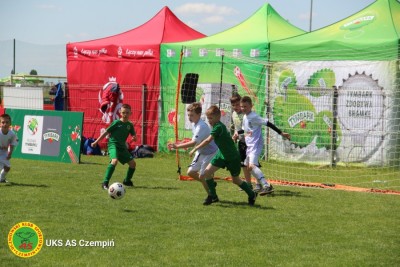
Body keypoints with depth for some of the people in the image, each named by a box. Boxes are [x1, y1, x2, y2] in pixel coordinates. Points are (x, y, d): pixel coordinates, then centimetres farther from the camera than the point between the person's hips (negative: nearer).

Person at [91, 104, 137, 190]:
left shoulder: (130, 125, 6)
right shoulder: (116, 123, -8)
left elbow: (134, 135, 11)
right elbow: (106, 132, -4)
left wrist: (134, 137, -15)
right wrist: (96, 142, -3)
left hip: (122, 146, 7)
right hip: (113, 144, -6)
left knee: (133, 163, 8)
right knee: (114, 161, -31)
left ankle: (127, 181, 32)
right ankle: (105, 183, -30)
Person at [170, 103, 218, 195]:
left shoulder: (201, 126, -29)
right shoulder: (194, 124, 1)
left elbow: (194, 142, -37)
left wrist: (178, 146, -40)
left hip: (210, 153, -10)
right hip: (201, 152, 10)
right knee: (191, 172, 8)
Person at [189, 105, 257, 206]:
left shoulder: (218, 127, -26)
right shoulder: (218, 126, 0)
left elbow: (208, 140, -29)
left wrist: (195, 149, -26)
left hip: (233, 157, -8)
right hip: (221, 155, 8)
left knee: (235, 180, 8)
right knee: (207, 172, -5)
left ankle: (252, 195, 31)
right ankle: (213, 196, 9)